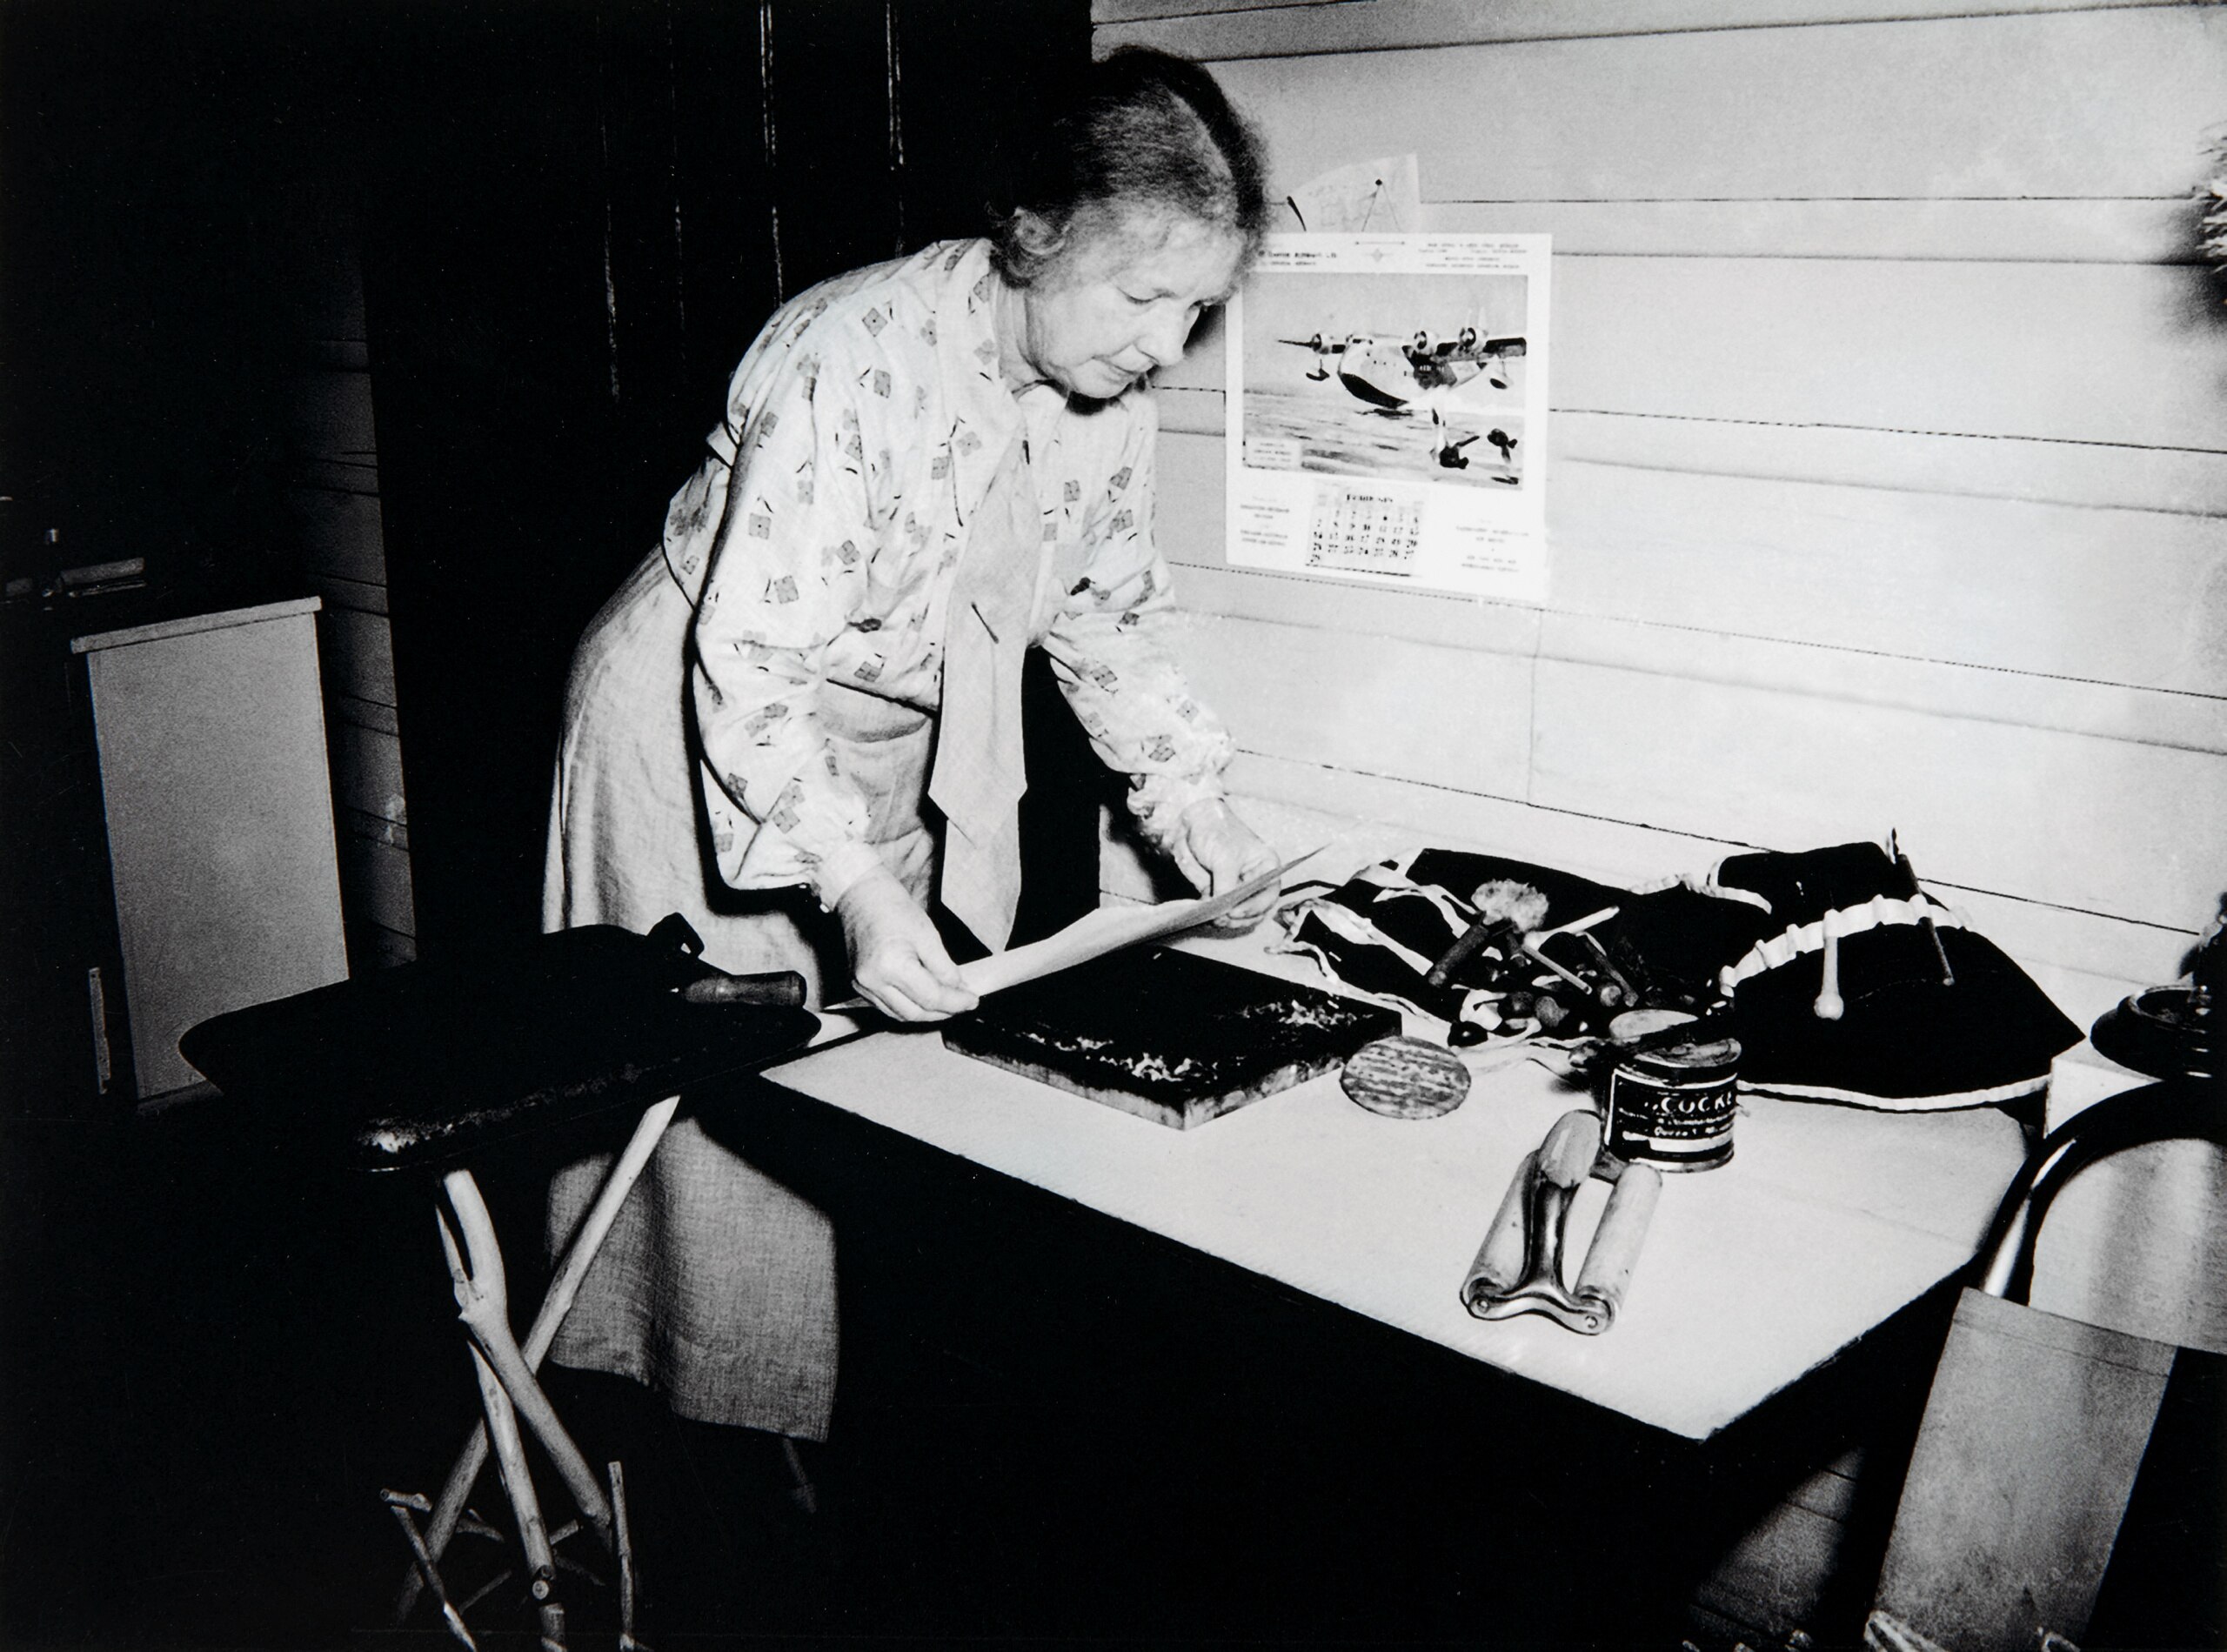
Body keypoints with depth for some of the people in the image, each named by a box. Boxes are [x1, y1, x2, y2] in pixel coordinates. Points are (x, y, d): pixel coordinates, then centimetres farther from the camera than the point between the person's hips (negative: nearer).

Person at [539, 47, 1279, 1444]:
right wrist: (856, 889, -42)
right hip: (702, 725, -6)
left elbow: (1111, 608, 7)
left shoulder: (1109, 394, -9)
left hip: (903, 754, 7)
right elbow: (750, 661, -33)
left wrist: (1187, 795, -3)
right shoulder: (856, 362, -32)